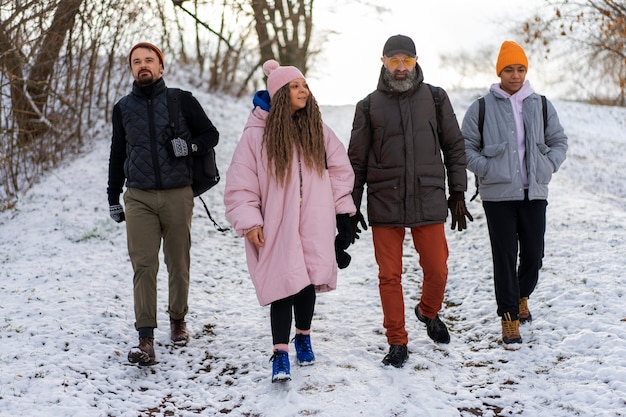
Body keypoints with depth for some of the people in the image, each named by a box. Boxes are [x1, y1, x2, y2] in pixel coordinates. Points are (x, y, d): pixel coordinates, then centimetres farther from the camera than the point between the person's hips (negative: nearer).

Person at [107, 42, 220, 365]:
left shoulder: (182, 101, 3)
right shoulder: (123, 108, 11)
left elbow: (211, 134, 9)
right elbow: (117, 155, 18)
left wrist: (190, 146, -12)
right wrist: (113, 198, 17)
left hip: (177, 196, -1)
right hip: (139, 198, 1)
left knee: (178, 264, 8)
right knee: (144, 266, -7)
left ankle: (178, 320, 30)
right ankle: (146, 340, -8)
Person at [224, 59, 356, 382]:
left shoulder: (317, 130, 7)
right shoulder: (257, 134, -4)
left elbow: (340, 168, 14)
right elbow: (240, 183, -4)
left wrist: (343, 209, 10)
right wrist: (248, 222, -10)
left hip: (314, 224, 3)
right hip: (276, 226, -3)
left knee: (308, 283, 7)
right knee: (283, 284, -10)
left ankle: (303, 336, 32)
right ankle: (280, 354, -3)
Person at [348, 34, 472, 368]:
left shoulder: (435, 98, 5)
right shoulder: (370, 106, 3)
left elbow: (454, 147, 10)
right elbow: (357, 161, 7)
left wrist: (458, 194, 6)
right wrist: (351, 207, 6)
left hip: (428, 201, 1)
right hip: (384, 203, 0)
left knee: (437, 271, 3)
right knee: (389, 276, 2)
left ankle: (429, 312, 35)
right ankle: (397, 343, 15)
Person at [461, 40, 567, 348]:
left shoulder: (541, 105, 8)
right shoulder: (481, 107, 0)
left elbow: (559, 142, 16)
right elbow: (466, 147, 4)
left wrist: (548, 167, 2)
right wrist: (486, 169, -8)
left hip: (534, 193, 3)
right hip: (498, 195, -3)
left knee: (533, 254, 7)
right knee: (505, 256, -3)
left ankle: (522, 296, 36)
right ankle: (509, 317, 6)